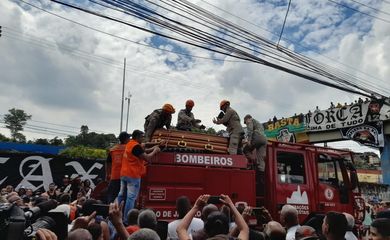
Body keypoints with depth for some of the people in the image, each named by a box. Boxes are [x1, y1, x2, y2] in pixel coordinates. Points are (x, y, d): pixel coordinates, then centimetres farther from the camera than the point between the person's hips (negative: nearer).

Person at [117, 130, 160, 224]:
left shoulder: (129, 144, 13)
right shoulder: (136, 146, -17)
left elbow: (142, 152, 21)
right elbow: (147, 158, -16)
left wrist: (152, 148, 11)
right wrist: (155, 151, -2)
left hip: (124, 174, 10)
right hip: (133, 175, -10)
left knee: (121, 195, 14)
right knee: (131, 197, -5)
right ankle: (127, 219, -4)